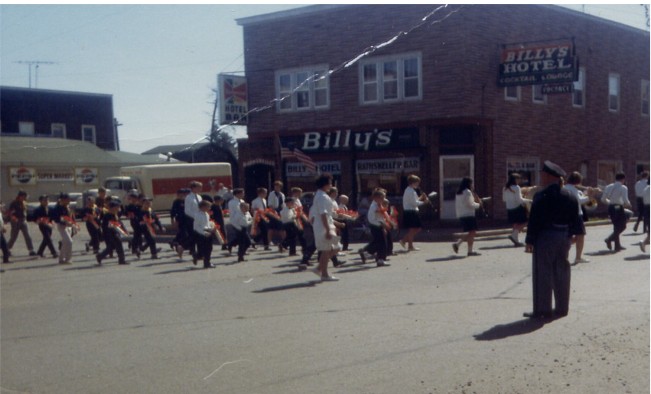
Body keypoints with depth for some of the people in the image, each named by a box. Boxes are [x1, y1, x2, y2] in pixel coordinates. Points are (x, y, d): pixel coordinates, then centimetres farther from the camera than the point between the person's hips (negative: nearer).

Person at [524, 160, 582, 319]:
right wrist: (570, 234, 19)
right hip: (563, 238, 7)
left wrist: (530, 241, -11)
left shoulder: (541, 196, -14)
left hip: (545, 237, -7)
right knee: (561, 273, 13)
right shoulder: (569, 196, 8)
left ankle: (543, 310, 0)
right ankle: (562, 307, 19)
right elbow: (575, 219, 11)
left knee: (543, 273, -1)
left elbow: (534, 221, -15)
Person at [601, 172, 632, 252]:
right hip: (619, 208, -7)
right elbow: (625, 200, -19)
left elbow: (603, 199, 8)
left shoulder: (609, 187, 6)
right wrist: (628, 204, 2)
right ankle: (609, 239, -14)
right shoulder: (623, 188, -11)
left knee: (616, 227, 18)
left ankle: (618, 246, 22)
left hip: (611, 208, 7)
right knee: (622, 226, 6)